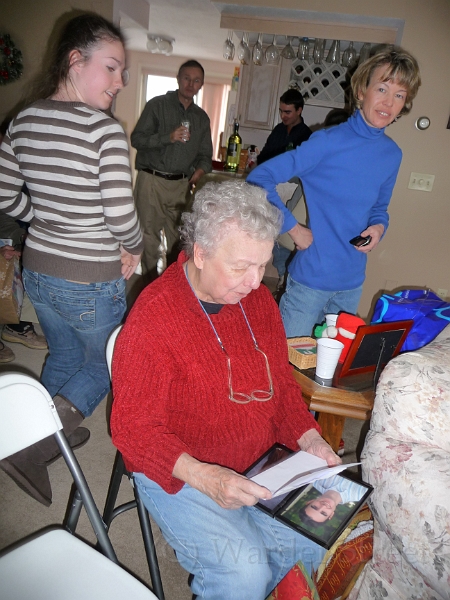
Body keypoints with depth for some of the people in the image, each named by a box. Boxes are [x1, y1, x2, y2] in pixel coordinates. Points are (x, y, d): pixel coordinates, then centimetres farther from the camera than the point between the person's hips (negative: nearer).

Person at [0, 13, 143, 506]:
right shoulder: (104, 131, -20)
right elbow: (120, 216, -24)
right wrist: (134, 249, -4)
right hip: (92, 282, -6)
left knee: (63, 355, 29)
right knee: (102, 364, 19)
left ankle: (51, 436, 45)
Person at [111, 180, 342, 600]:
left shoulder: (258, 300, 0)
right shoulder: (154, 317, -21)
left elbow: (281, 383, 9)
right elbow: (134, 428, -18)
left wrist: (308, 438, -7)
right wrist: (205, 478, -29)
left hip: (258, 467, 6)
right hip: (178, 476, -6)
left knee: (320, 540, -8)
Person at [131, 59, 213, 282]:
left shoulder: (202, 118, 17)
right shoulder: (157, 105, 4)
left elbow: (205, 154, 19)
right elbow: (137, 139, -4)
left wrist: (199, 170, -3)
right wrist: (168, 137, -17)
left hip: (181, 184, 3)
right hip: (152, 180, -3)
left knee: (179, 237, 0)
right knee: (150, 236, -2)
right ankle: (150, 285, 8)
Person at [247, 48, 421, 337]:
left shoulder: (393, 154, 3)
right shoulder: (328, 142, -15)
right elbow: (258, 179, -18)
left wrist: (378, 227, -6)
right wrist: (294, 228, -19)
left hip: (353, 281, 6)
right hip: (311, 278, -6)